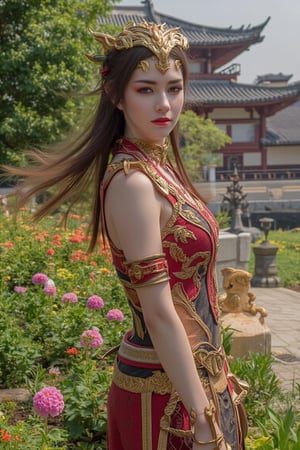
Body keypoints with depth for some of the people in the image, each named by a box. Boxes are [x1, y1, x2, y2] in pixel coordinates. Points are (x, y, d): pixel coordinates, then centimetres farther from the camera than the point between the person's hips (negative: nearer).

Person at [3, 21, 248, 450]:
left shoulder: (159, 163, 4)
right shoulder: (132, 180, -22)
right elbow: (159, 313, -24)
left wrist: (215, 374, 16)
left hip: (196, 373, 8)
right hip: (167, 389, -8)